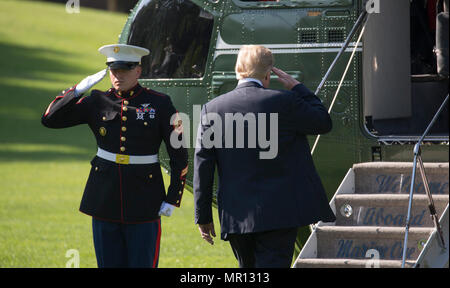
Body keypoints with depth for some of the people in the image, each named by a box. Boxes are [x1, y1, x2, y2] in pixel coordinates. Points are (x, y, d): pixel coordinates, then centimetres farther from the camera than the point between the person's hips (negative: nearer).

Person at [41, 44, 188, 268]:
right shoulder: (97, 102, 4)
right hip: (105, 198, 3)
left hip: (143, 205, -3)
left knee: (143, 264, -1)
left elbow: (179, 155, 0)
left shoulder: (159, 104, -2)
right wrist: (78, 90, -11)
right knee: (109, 264, 7)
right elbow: (50, 119, 0)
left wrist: (172, 198, -5)